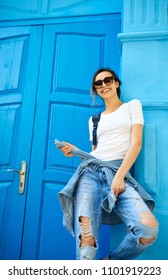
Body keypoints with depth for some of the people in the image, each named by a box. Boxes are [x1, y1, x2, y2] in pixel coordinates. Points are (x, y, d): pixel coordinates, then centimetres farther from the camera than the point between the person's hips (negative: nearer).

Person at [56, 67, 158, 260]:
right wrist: (75, 151, 6)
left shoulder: (132, 105, 16)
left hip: (119, 173, -2)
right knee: (86, 240, -20)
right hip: (89, 172, 2)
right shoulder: (94, 119, 25)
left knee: (149, 228, -27)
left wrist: (119, 176, -9)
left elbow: (136, 143, 3)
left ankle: (108, 263, -1)